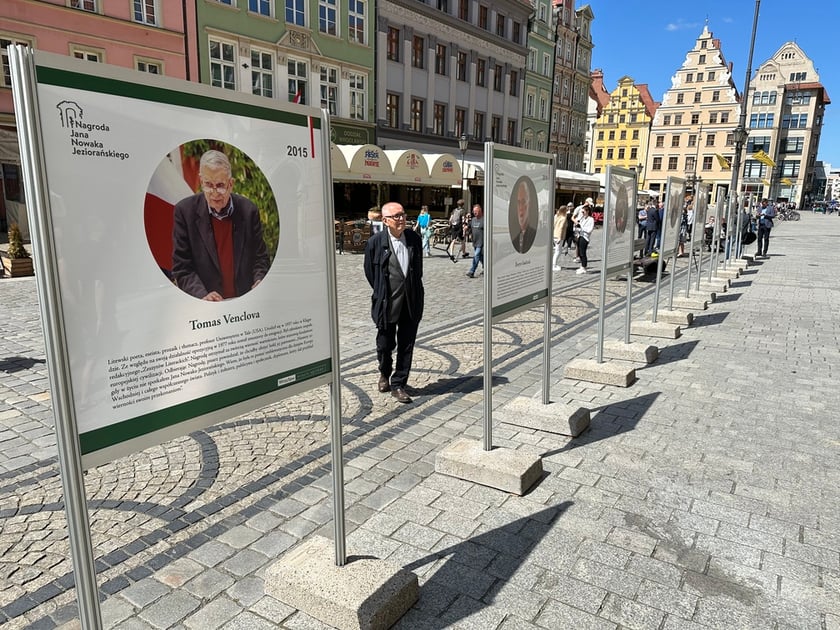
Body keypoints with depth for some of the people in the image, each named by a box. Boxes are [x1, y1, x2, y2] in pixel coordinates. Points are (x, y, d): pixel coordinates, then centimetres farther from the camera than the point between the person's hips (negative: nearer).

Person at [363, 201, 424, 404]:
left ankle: (398, 385, 20)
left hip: (411, 303, 3)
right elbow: (369, 272, 1)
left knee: (406, 346, 6)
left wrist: (415, 292, 10)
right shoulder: (375, 242, -9)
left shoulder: (414, 239, 2)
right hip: (387, 304, -2)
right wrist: (382, 293, 3)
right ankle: (384, 374, 42)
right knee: (385, 344, 12)